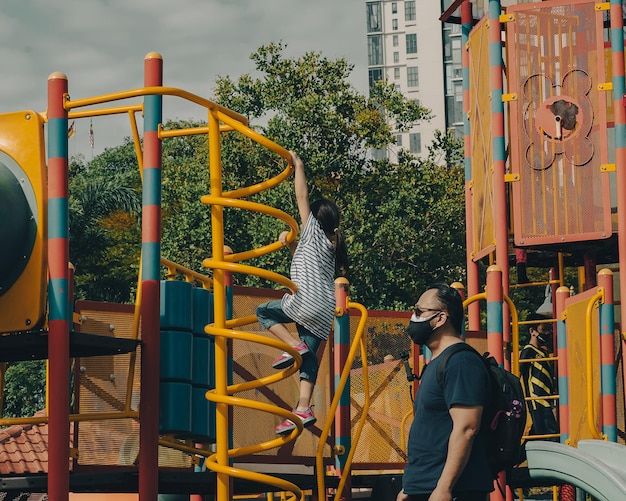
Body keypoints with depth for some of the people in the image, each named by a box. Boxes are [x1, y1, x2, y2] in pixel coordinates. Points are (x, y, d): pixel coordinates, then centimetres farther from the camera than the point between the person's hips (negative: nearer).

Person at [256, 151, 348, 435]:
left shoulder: (314, 231, 4)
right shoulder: (330, 245, 24)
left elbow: (302, 197, 5)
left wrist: (298, 166, 12)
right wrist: (291, 243, 26)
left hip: (306, 302, -8)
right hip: (324, 313, 8)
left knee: (264, 312, 11)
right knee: (309, 356, 5)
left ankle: (293, 345, -9)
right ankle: (303, 409, -9)